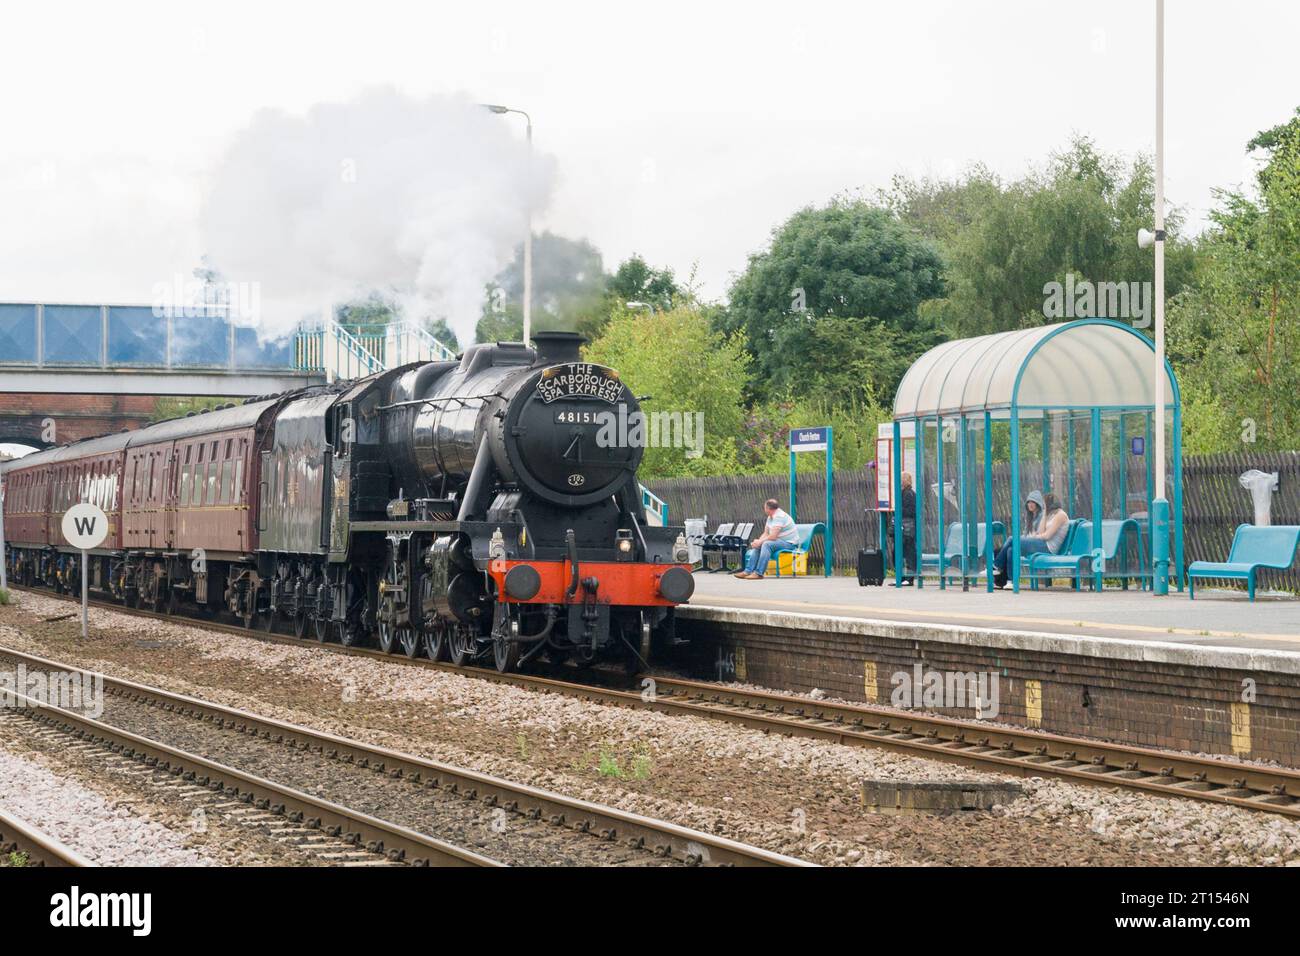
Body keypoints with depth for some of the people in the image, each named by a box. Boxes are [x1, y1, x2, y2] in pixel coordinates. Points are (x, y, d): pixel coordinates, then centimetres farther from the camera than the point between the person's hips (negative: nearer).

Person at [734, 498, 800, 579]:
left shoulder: (779, 516, -20)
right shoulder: (770, 517, 12)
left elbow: (773, 536, -26)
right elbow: (765, 534, 12)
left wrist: (760, 542, -18)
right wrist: (758, 541, -7)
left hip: (789, 543, -10)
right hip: (780, 542, 10)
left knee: (766, 544, -31)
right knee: (757, 546, 2)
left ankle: (758, 573, -33)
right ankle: (748, 571, -4)